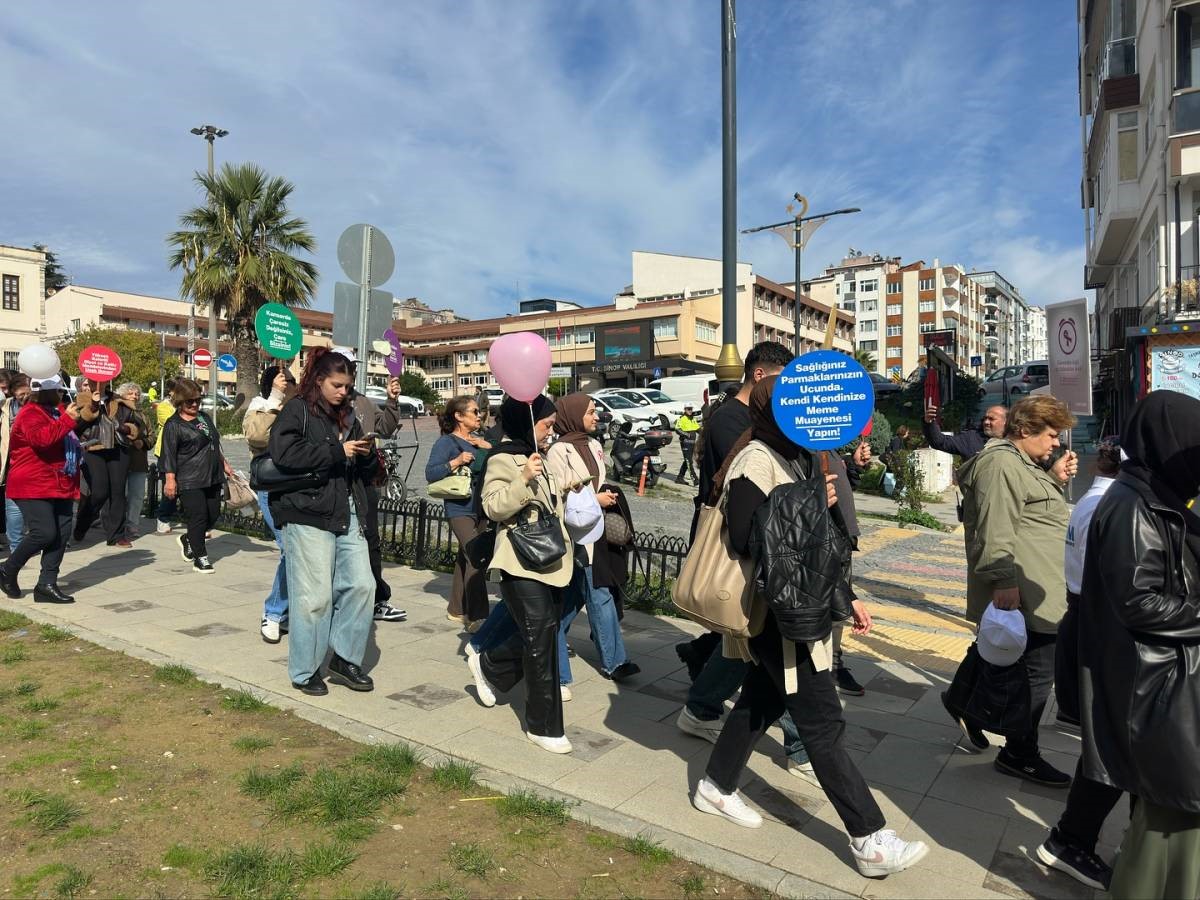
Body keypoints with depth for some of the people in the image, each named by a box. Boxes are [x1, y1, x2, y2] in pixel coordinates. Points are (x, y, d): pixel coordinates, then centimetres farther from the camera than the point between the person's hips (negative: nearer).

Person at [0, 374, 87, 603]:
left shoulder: (57, 410, 17)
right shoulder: (30, 414, -10)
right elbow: (42, 438, -29)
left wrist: (84, 416, 21)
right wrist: (68, 419, -24)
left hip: (60, 486, 9)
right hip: (34, 486, -9)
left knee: (61, 534, 3)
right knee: (44, 533, -14)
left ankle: (47, 584, 9)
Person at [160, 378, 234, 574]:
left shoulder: (205, 417, 16)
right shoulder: (173, 425, -5)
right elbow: (169, 454, -9)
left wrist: (224, 464, 23)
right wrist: (170, 479, -15)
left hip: (212, 478, 7)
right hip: (190, 481, -7)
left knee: (213, 515, 9)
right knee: (199, 517, -8)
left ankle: (188, 540, 33)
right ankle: (200, 559, 2)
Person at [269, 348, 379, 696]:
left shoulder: (348, 416, 17)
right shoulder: (297, 410, -2)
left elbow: (368, 472, 20)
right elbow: (284, 453, -21)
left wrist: (367, 454, -2)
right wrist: (337, 451, -18)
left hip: (348, 515, 7)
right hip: (308, 515, -6)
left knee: (361, 585, 3)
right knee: (314, 595, -2)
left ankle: (345, 659, 19)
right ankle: (304, 671, 15)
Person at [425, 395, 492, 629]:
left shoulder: (478, 439, 13)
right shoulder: (446, 442, -7)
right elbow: (430, 474, -15)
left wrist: (488, 447, -4)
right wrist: (456, 461, -24)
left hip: (480, 509, 8)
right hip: (459, 510, -7)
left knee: (465, 558, 15)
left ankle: (456, 610, 28)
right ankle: (477, 618, -17)